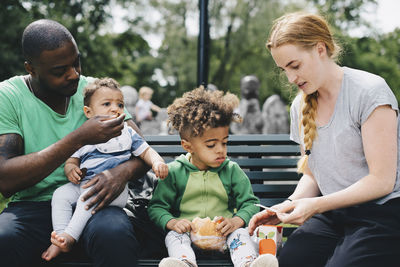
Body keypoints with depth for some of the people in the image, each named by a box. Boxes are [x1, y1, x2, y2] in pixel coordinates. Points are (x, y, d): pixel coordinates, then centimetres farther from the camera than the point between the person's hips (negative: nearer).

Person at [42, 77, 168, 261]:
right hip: (84, 183, 4)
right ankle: (59, 235, -24)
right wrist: (70, 169, -8)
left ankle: (70, 236, -34)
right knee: (60, 194, -19)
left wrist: (158, 162, -9)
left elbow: (145, 151, 14)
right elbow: (71, 160, 17)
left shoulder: (127, 133, 15)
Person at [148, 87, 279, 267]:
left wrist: (236, 221, -16)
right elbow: (156, 207, 5)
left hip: (223, 233, 1)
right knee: (174, 235, -29)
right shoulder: (174, 172, 2)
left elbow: (250, 203, 5)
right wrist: (172, 222, -17)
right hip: (188, 232, -1)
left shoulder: (231, 170, 7)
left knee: (240, 233, -27)